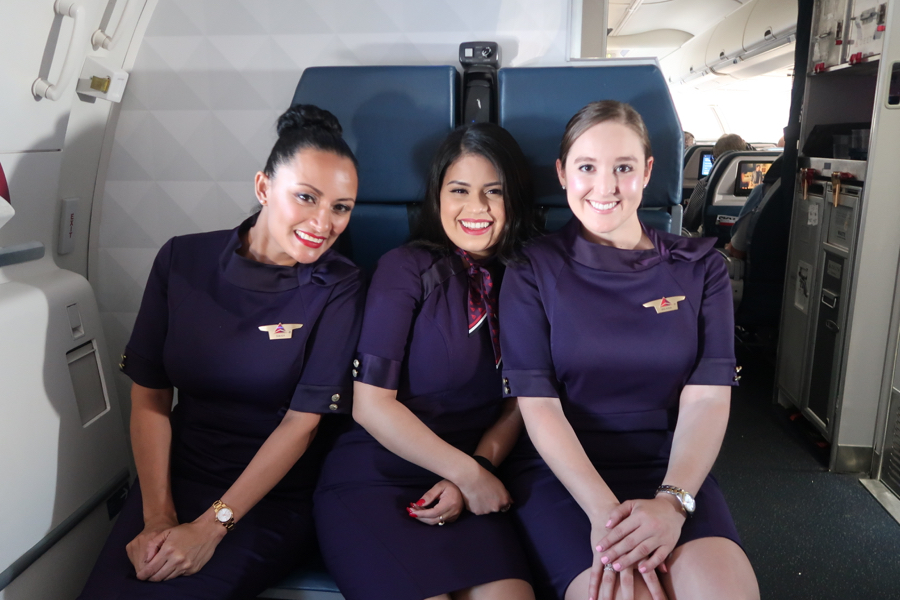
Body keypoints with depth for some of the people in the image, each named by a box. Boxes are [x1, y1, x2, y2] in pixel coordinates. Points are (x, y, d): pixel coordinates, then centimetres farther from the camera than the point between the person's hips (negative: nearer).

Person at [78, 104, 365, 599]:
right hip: (177, 478, 3)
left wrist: (210, 528, -15)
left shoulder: (338, 288, -10)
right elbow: (149, 397, -1)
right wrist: (158, 516, -10)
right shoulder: (182, 260, -3)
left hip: (272, 497, -2)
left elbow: (302, 421, -12)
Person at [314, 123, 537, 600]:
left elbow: (515, 406, 8)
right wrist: (470, 472, -7)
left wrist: (475, 474, -8)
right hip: (372, 478, -3)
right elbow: (371, 403, -10)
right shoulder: (407, 268, -5)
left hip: (467, 489, 3)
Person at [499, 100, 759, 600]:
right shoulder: (533, 273, 1)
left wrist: (673, 501, -18)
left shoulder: (699, 267, 7)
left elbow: (707, 396, -2)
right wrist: (604, 511, -21)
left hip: (671, 466, 2)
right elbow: (538, 404, -7)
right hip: (561, 469, -1)